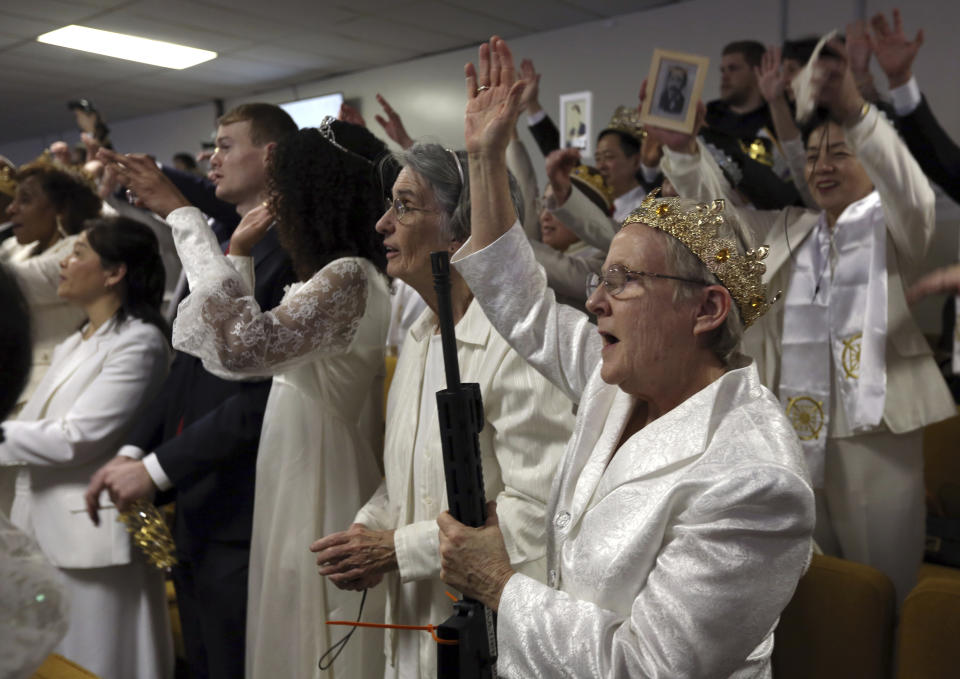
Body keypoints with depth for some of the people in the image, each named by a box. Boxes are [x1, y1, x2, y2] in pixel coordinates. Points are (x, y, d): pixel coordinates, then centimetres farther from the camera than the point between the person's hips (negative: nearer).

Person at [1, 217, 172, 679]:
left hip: (90, 537, -9)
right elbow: (38, 425, 14)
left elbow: (74, 439, -18)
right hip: (45, 531, 9)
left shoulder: (138, 343, -14)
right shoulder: (73, 346, 15)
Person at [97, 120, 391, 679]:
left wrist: (183, 215, -26)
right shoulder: (327, 277, 11)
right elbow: (235, 346, 19)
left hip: (321, 505, -10)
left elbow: (244, 345, -35)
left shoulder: (349, 277, -20)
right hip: (296, 501, 10)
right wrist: (239, 252, 11)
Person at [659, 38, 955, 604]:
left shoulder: (893, 227, 2)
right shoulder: (788, 230, 15)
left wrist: (856, 112, -37)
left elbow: (913, 195, -19)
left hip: (874, 434, -4)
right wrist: (683, 149, -15)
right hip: (793, 433, 5)